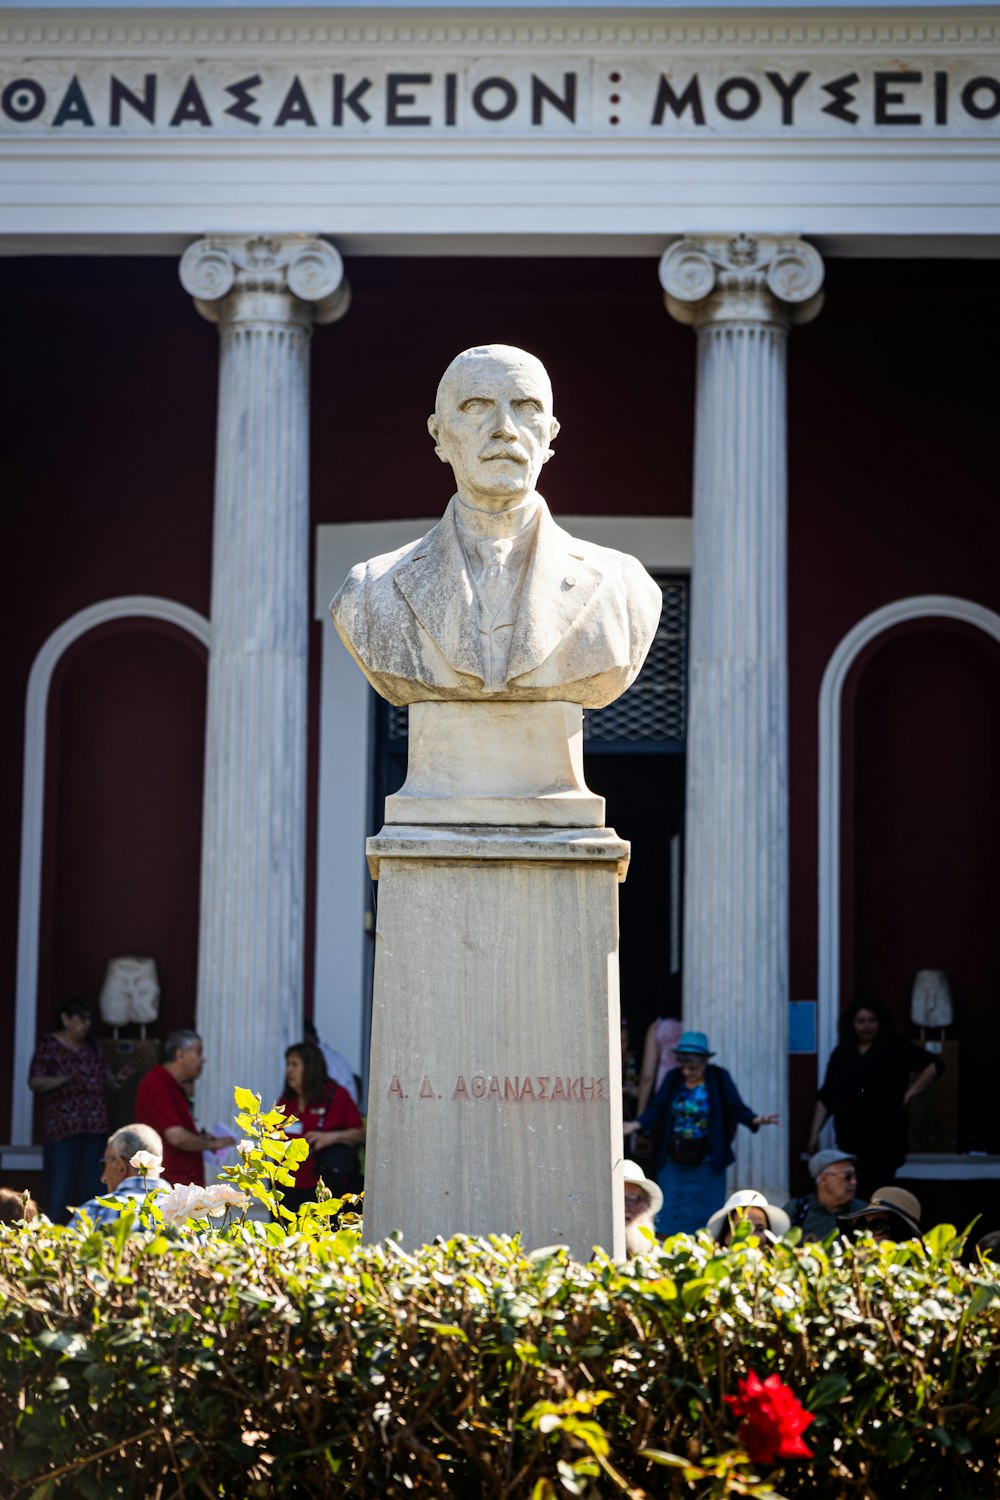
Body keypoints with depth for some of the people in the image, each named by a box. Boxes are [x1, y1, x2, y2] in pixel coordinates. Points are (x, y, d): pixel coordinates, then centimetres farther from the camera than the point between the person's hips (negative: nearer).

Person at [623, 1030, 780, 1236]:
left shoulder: (719, 1079, -8)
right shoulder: (673, 1078, -1)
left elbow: (737, 1109, -9)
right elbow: (657, 1109, -2)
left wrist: (754, 1120, -29)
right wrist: (637, 1124, -19)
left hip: (706, 1160, -2)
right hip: (675, 1160, 3)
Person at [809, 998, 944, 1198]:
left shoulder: (896, 1048, 3)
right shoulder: (841, 1054, 13)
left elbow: (934, 1066, -4)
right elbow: (825, 1098, 14)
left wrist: (911, 1092, -7)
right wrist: (815, 1133, 8)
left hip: (885, 1138, -4)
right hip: (850, 1138, 4)